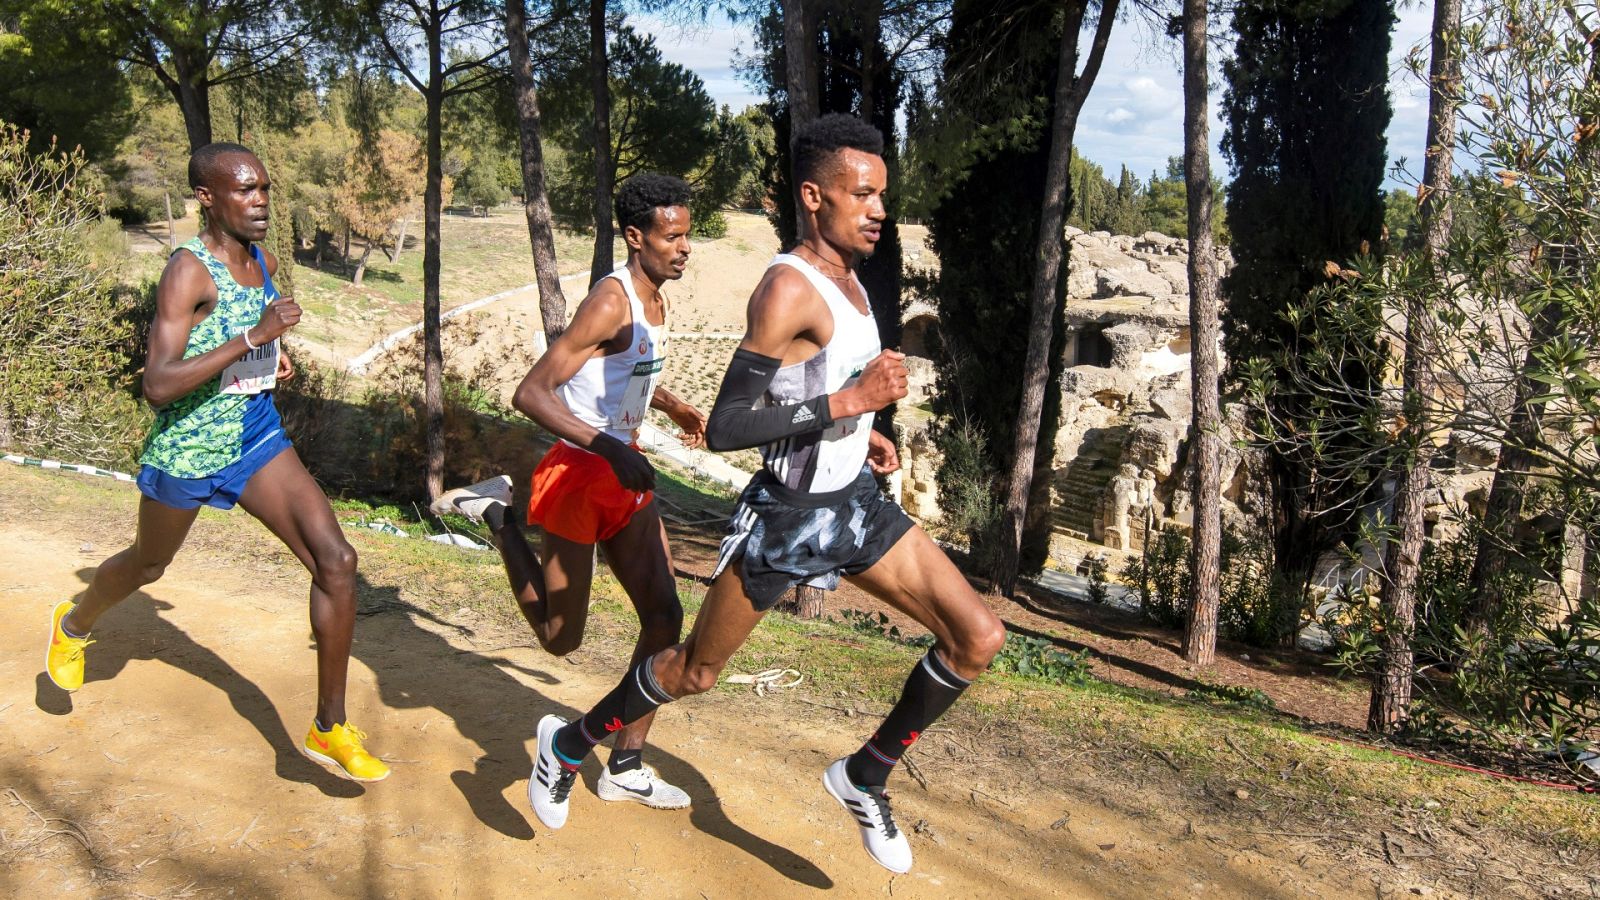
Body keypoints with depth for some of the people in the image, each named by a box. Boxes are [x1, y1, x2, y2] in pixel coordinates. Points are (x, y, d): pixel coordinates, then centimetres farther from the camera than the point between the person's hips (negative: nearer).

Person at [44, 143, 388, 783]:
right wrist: (252, 336, -35)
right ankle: (74, 624, 59)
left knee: (335, 561, -11)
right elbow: (157, 386, -31)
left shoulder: (263, 262, 2)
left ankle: (329, 729, -2)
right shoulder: (188, 270, -21)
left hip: (257, 435, 5)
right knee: (148, 565, 21)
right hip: (187, 446, -5)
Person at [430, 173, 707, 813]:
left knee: (665, 616, 4)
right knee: (561, 637, 2)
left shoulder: (653, 301, 11)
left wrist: (673, 407, 13)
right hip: (577, 472, -8)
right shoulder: (611, 301, -18)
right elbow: (530, 394, -24)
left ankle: (626, 767, 16)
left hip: (624, 476, 9)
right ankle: (496, 514, 21)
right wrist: (610, 447, -32)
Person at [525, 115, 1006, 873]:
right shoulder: (787, 289, -22)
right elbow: (724, 427, -28)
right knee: (694, 671, 11)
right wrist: (851, 401, -28)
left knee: (978, 638, -1)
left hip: (857, 501, 8)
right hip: (787, 518, -7)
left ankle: (864, 775, 18)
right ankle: (570, 743, 39)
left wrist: (862, 433, 11)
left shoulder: (844, 276, 6)